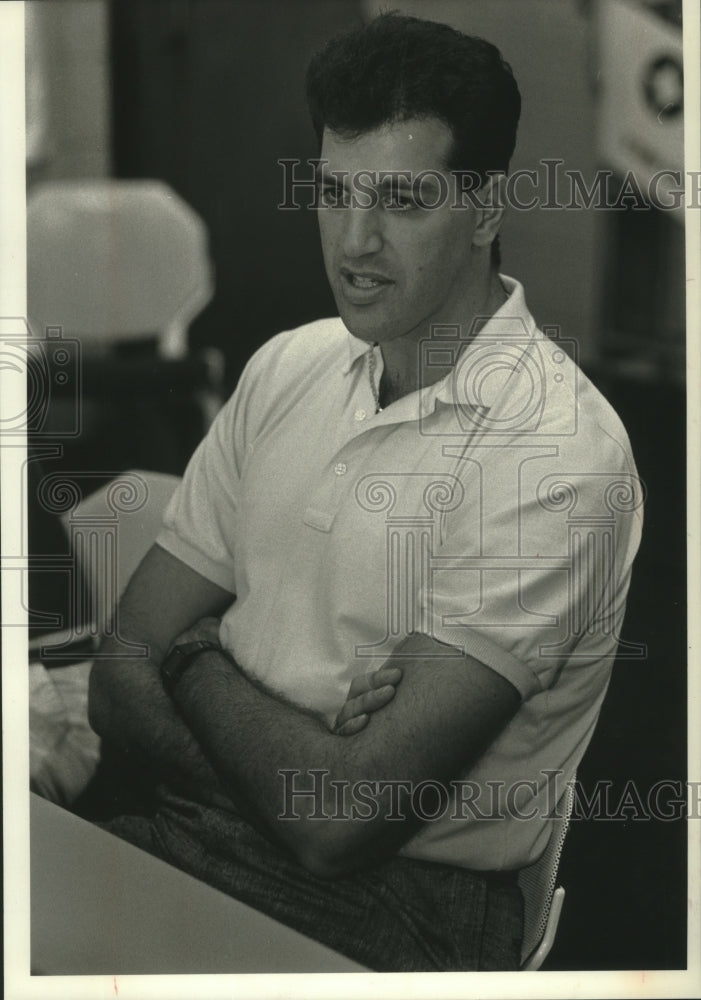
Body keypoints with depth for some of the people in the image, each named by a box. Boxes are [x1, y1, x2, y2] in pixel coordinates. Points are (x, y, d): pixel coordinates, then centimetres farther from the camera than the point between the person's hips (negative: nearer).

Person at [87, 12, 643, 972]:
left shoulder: (557, 453, -16)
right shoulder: (286, 365, 6)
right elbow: (123, 669, 3)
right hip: (187, 824, 6)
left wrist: (198, 662, -4)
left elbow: (341, 820, -20)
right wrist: (304, 757, -15)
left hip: (403, 900, -6)